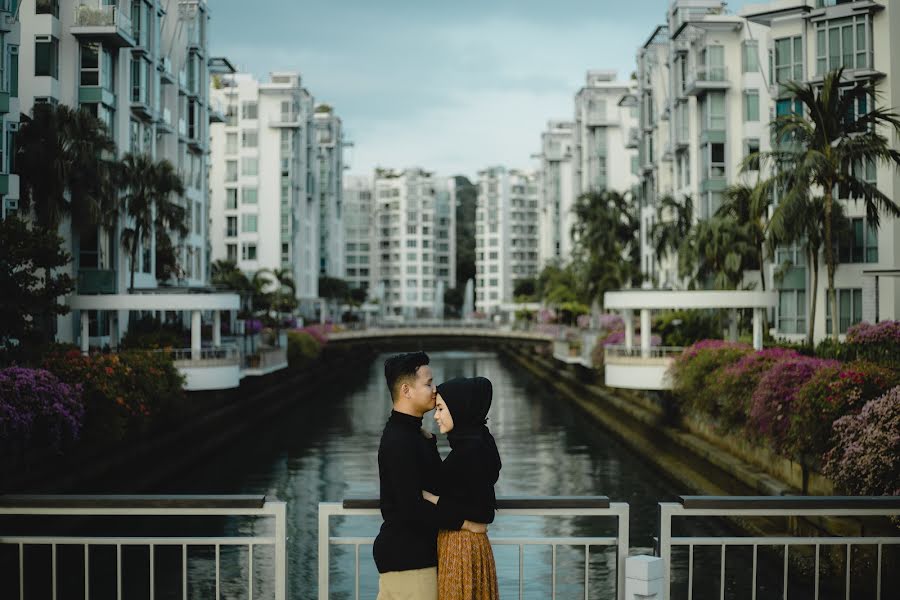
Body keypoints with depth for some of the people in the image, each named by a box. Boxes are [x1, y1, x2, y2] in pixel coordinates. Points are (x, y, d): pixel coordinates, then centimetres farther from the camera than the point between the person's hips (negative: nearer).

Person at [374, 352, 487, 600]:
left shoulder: (408, 433, 13)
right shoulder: (400, 441, -20)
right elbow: (411, 506, -25)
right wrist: (463, 522, -18)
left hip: (397, 552, 10)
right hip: (408, 557, -10)